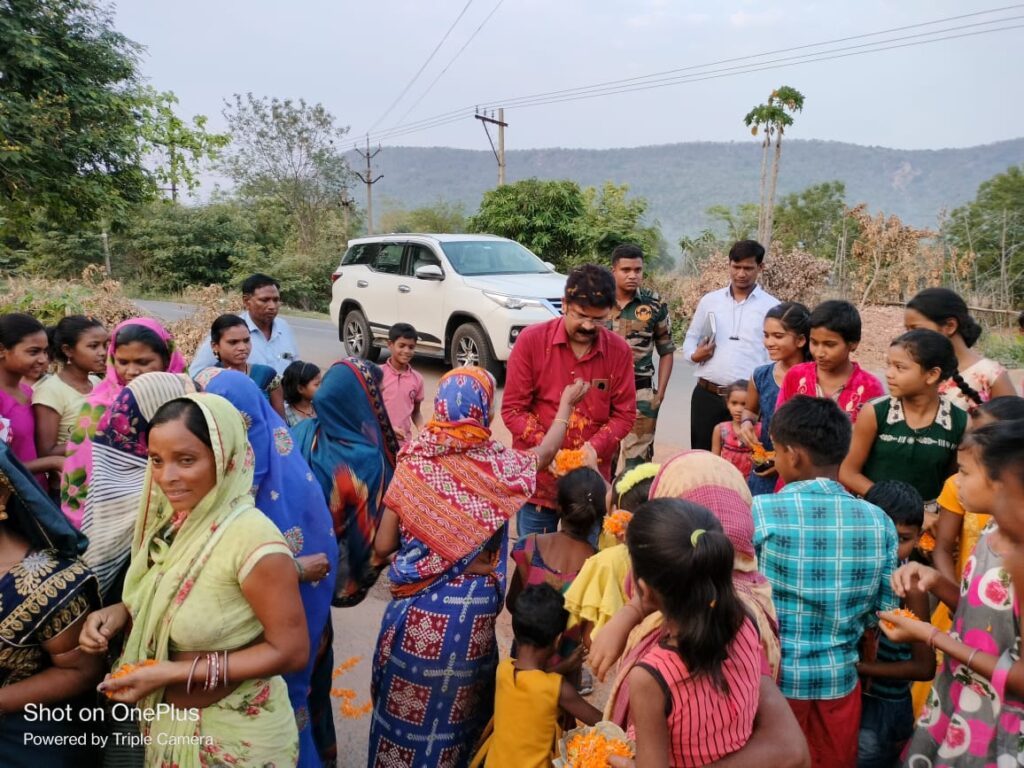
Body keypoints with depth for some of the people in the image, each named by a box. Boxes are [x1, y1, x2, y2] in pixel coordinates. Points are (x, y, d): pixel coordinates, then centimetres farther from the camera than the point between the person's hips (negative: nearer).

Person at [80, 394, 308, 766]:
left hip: (236, 738, -6)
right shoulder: (171, 520, -6)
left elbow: (291, 651, -23)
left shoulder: (252, 539, -28)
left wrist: (174, 673, -23)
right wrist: (120, 612, -10)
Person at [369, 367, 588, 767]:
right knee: (455, 704, 21)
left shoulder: (414, 464, -10)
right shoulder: (499, 465, -8)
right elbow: (545, 452, 14)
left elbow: (383, 546, -5)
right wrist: (566, 402, 28)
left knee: (406, 703, 18)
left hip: (419, 607, 0)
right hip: (473, 607, 1)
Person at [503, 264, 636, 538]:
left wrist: (595, 447, -16)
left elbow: (624, 413, 1)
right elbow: (513, 408, -6)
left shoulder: (619, 351, -3)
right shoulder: (531, 341, -8)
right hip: (538, 477, -1)